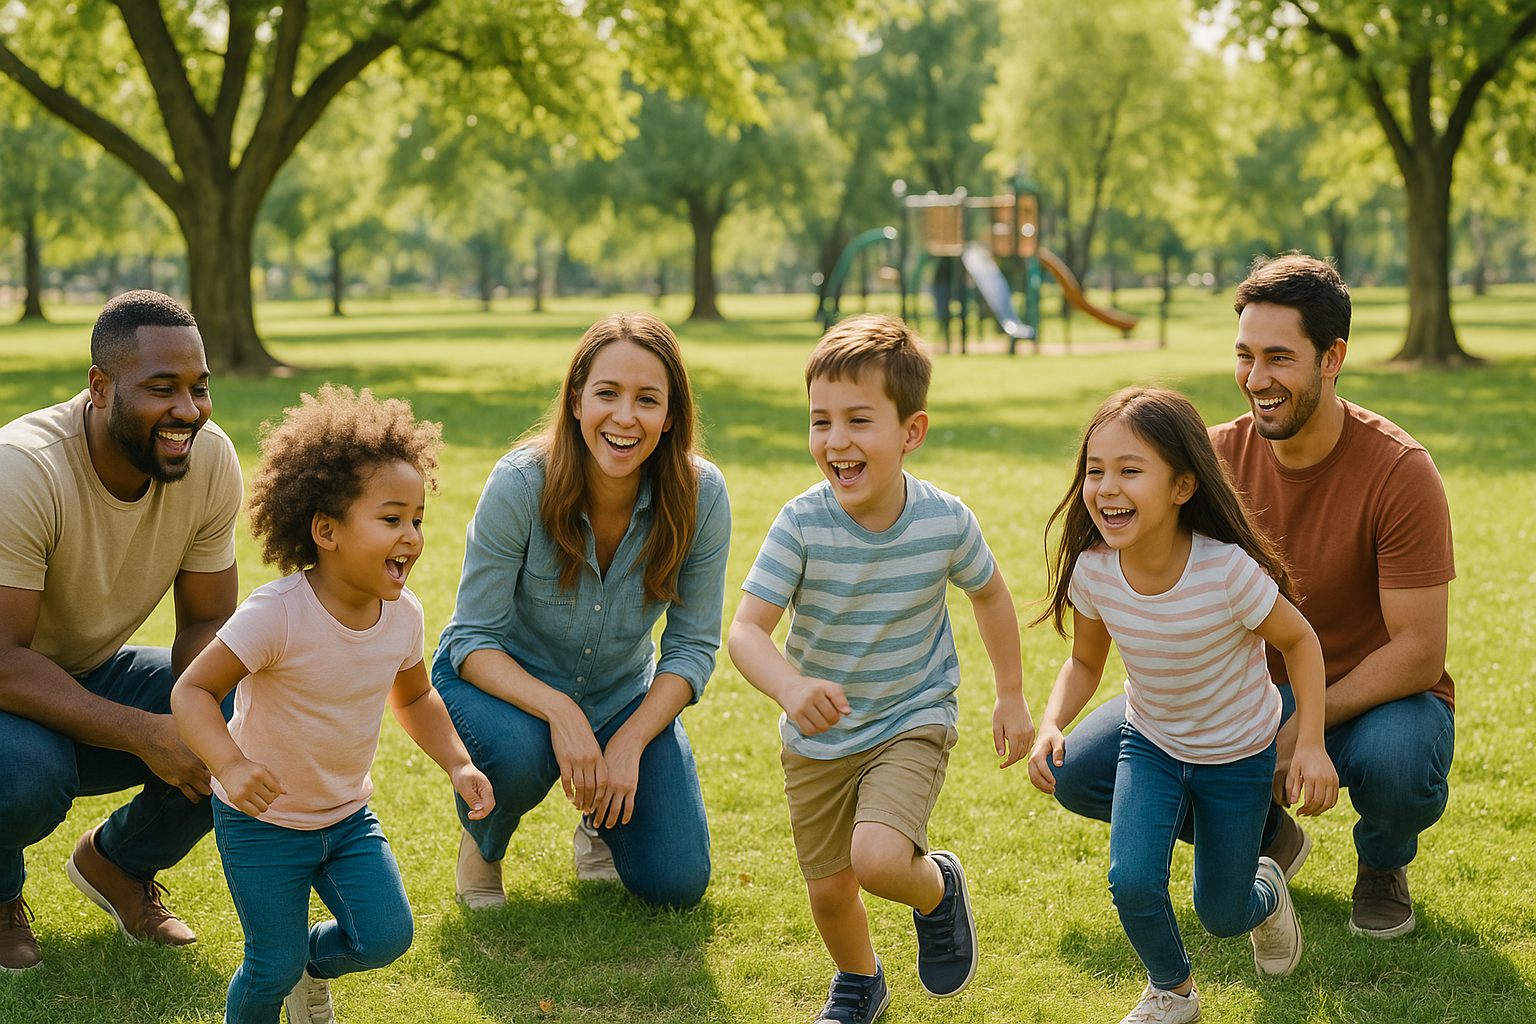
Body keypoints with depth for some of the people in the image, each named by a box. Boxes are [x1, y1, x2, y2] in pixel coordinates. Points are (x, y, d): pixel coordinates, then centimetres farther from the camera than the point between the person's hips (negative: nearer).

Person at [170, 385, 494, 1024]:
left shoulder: (403, 614, -9)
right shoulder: (278, 613, -29)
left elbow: (413, 697, 11)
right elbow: (193, 690, -25)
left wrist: (457, 764, -2)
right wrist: (230, 764, -42)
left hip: (347, 815, 5)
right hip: (262, 820, -5)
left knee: (386, 937, -6)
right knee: (274, 966, -3)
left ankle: (312, 968, 26)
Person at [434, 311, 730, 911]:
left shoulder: (700, 496, -22)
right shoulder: (521, 485, -29)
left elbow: (692, 646, -12)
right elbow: (473, 639, -22)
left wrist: (630, 742, -25)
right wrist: (558, 710, -38)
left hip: (623, 693, 2)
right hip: (504, 680, -2)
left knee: (676, 883, -8)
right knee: (518, 751, -37)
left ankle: (600, 821, 27)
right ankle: (482, 842, 0)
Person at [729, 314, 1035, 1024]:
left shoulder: (945, 521, -18)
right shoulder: (803, 523, -22)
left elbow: (989, 594, 4)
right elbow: (745, 631, -26)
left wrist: (1011, 697, 10)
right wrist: (790, 686, -47)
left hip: (912, 724, -2)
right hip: (817, 737, 2)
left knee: (879, 860, -25)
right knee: (828, 890, 13)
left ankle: (938, 886, 12)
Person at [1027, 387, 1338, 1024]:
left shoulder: (1228, 570, -33)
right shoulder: (1092, 570, -22)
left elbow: (1299, 640, -15)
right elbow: (1085, 664, -3)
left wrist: (1311, 744, -20)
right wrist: (1050, 726, -21)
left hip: (1237, 755, -2)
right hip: (1150, 745, 2)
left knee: (1221, 915, 10)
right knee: (1132, 881, -18)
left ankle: (1266, 891, 49)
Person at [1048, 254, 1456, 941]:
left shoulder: (1398, 471, -21)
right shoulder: (1219, 455, -7)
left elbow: (1419, 651, -21)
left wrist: (1300, 730, -29)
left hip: (1375, 698, -4)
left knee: (1397, 763, -40)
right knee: (1083, 768, -12)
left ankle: (1383, 862, 1)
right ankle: (1266, 838, 13)